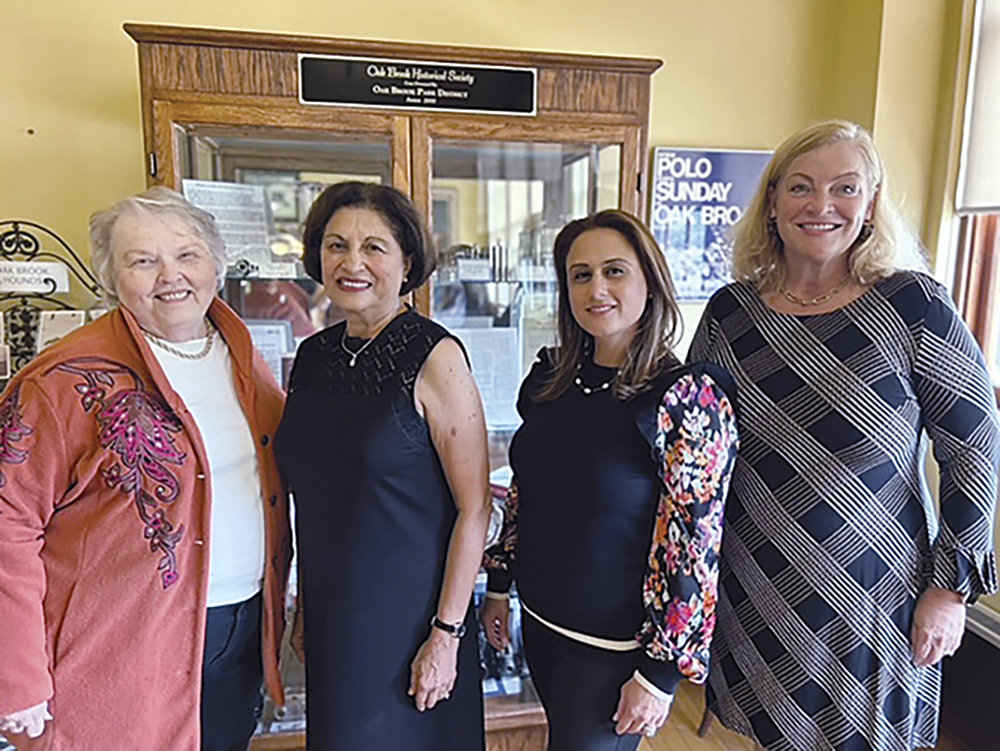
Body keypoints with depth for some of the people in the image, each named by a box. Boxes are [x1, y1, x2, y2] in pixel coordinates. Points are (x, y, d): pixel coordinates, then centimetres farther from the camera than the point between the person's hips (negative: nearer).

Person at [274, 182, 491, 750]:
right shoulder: (313, 356, 2)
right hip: (332, 613, 6)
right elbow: (314, 497, 12)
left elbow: (474, 509, -15)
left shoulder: (435, 357, -16)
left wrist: (447, 634, -15)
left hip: (409, 613, -5)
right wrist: (305, 604, 14)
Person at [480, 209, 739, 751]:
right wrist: (499, 584, 11)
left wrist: (660, 673, -15)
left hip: (615, 646, -6)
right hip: (539, 624, 6)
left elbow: (694, 548, -18)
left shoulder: (688, 397, -20)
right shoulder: (550, 376, -2)